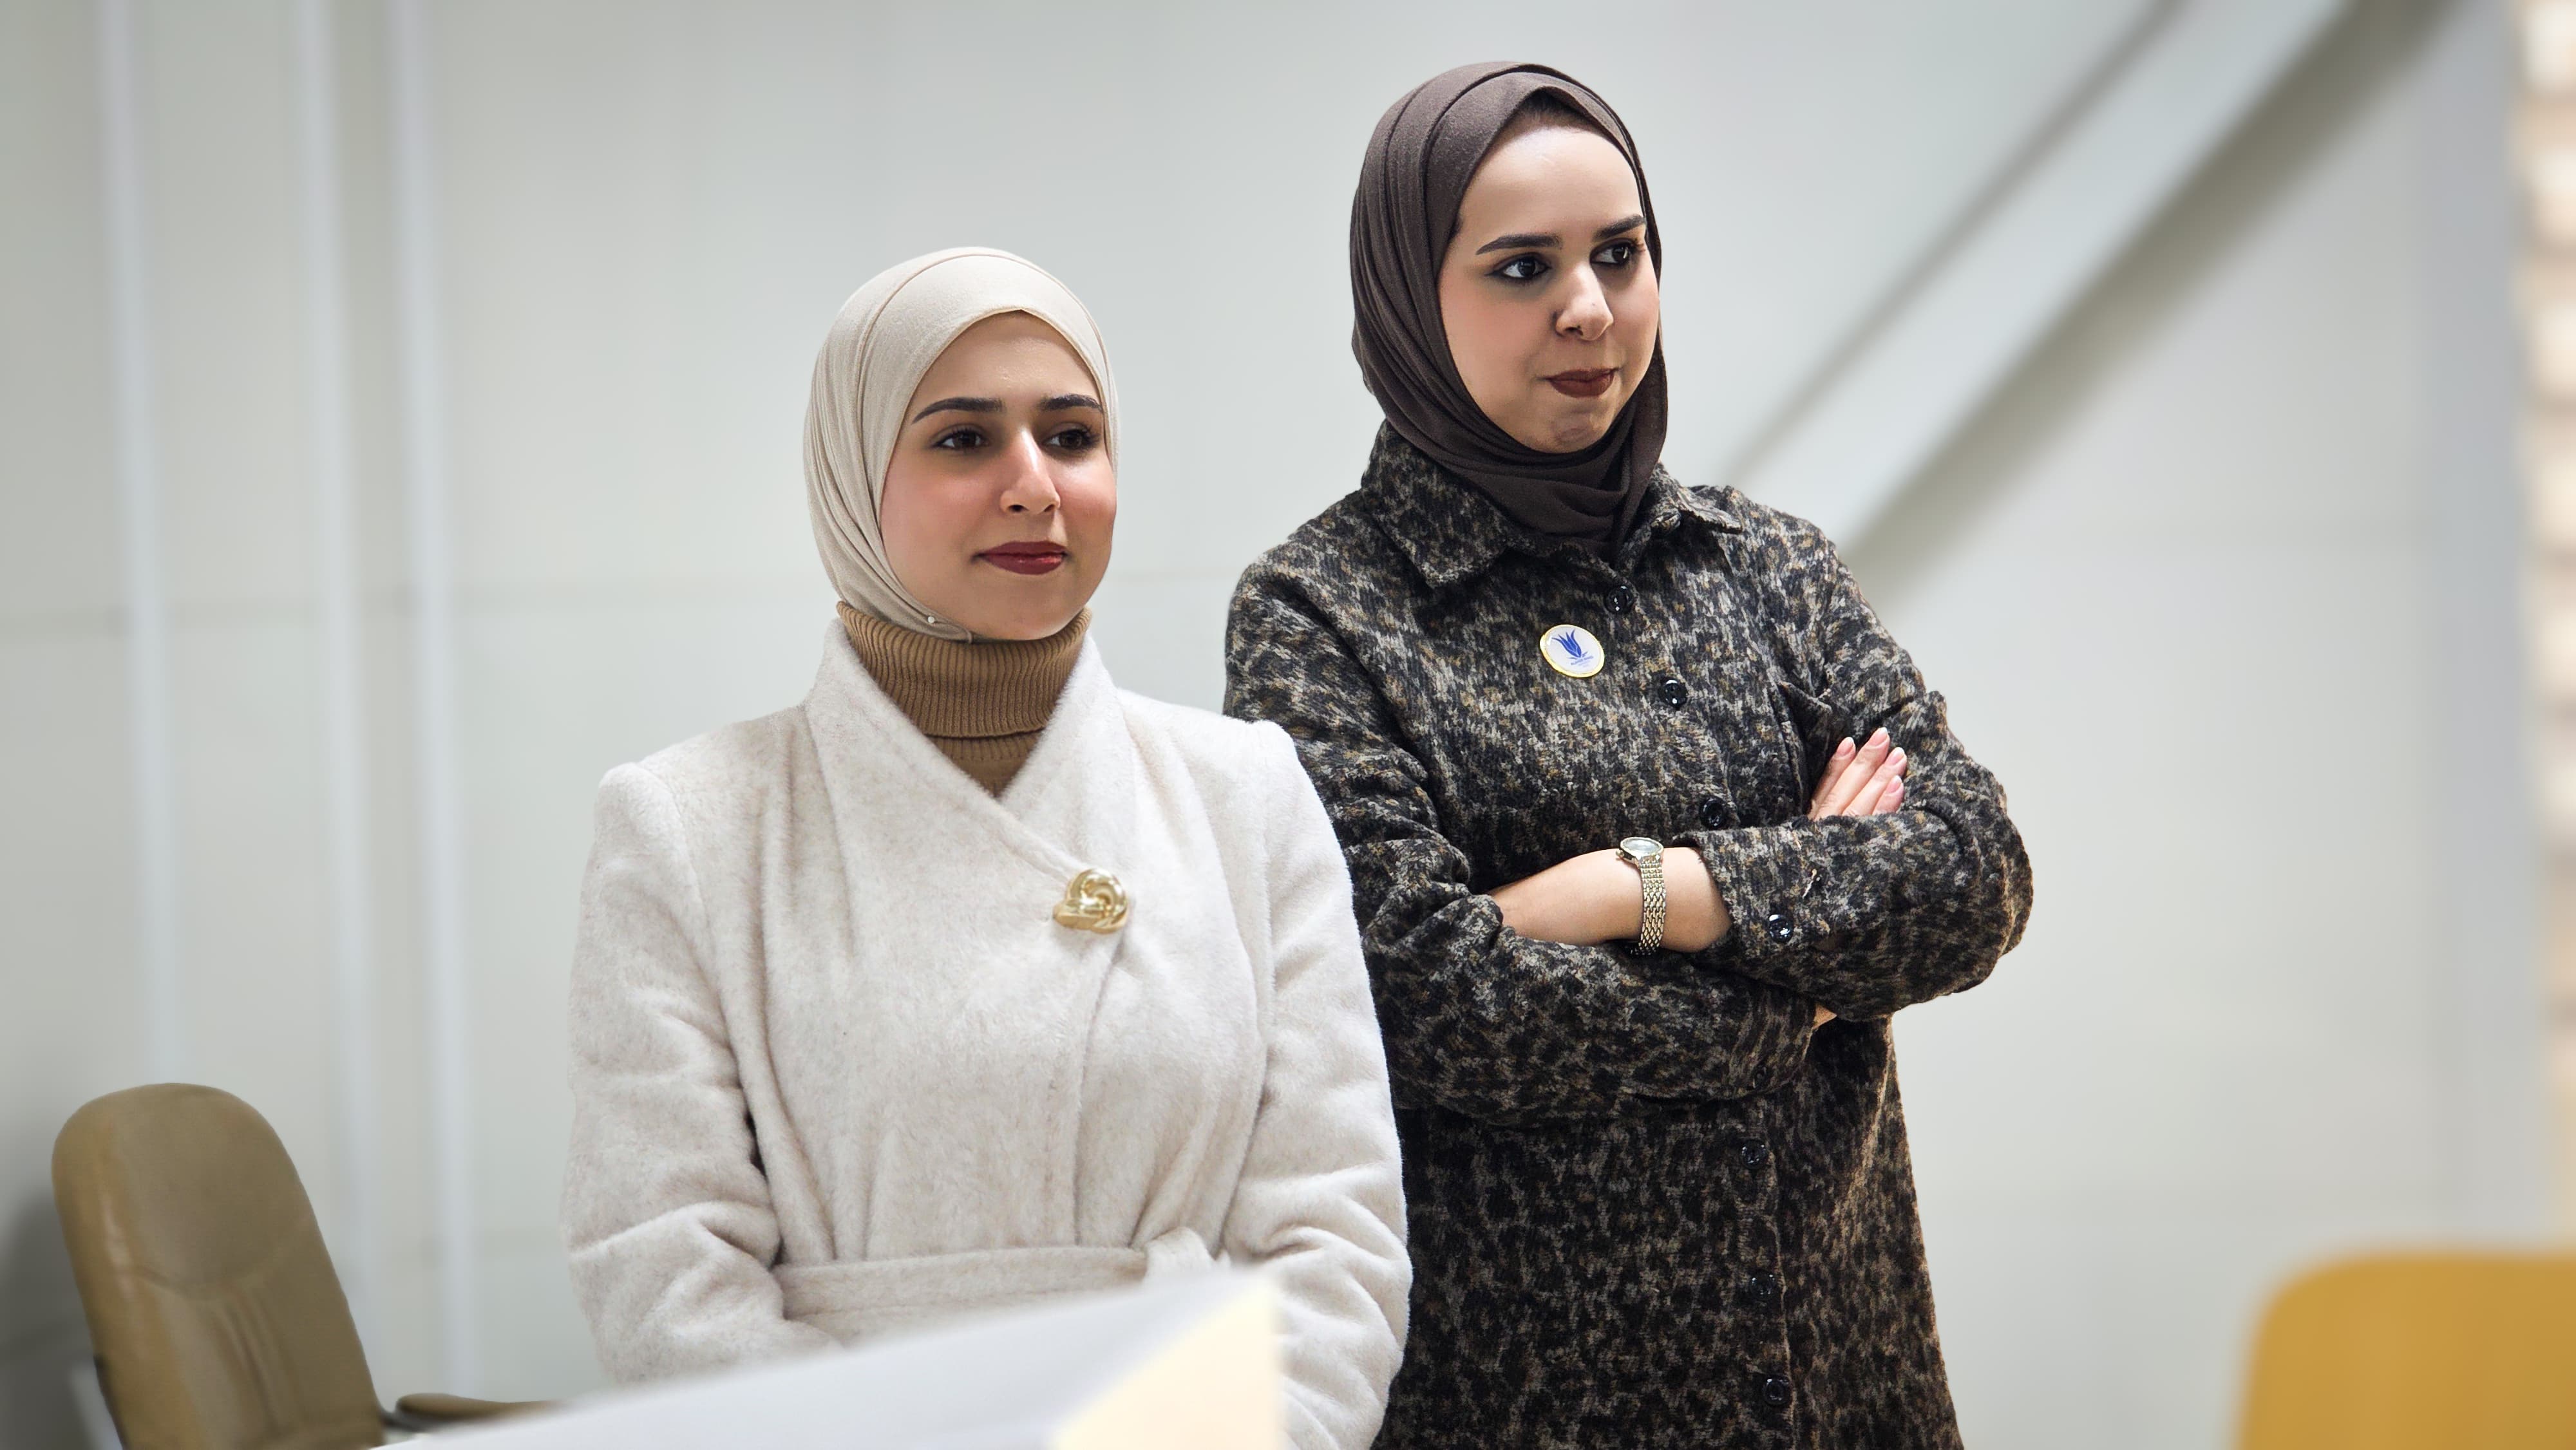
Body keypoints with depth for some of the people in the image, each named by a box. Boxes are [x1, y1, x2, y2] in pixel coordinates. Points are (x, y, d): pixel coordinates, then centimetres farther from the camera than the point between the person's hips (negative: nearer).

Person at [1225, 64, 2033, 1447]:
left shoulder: (1764, 566, 9)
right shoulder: (1317, 610, -4)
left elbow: (1978, 876, -2)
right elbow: (1424, 988, -16)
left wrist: (1644, 889, -13)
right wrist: (1792, 990, -8)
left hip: (1823, 1331, 4)